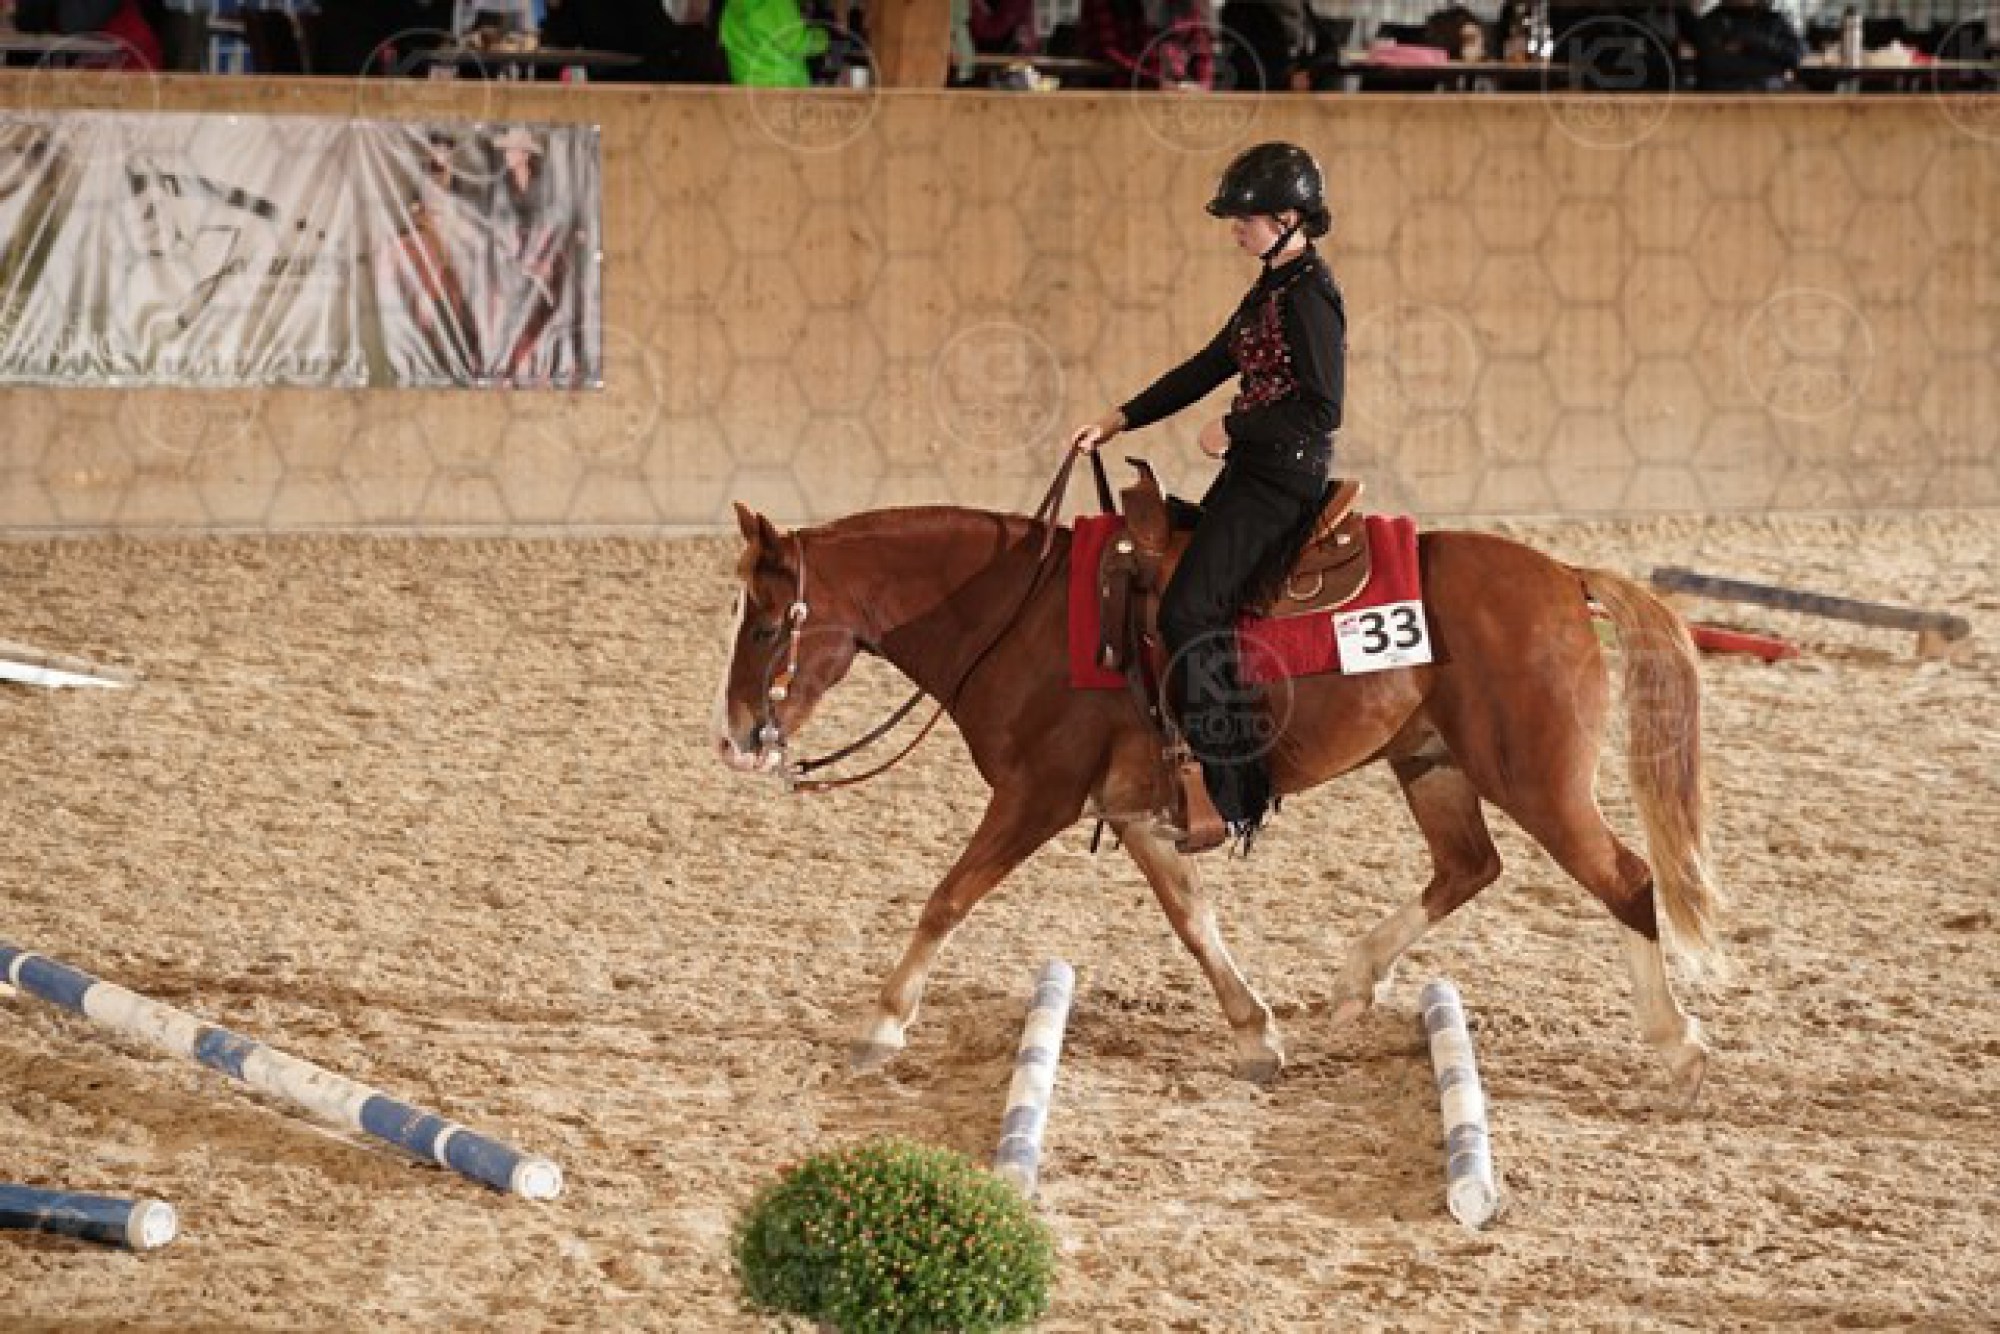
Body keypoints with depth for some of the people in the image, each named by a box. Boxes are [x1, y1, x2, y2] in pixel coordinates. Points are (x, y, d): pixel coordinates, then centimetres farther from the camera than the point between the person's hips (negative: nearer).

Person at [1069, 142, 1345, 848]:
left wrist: (1234, 429, -13)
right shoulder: (1273, 289, 15)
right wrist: (1117, 421, 17)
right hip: (1255, 474, 11)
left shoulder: (1309, 296, -15)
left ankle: (1231, 801, -19)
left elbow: (1321, 409, -21)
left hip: (1283, 478, -11)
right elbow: (1206, 369, 21)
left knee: (1189, 614, -20)